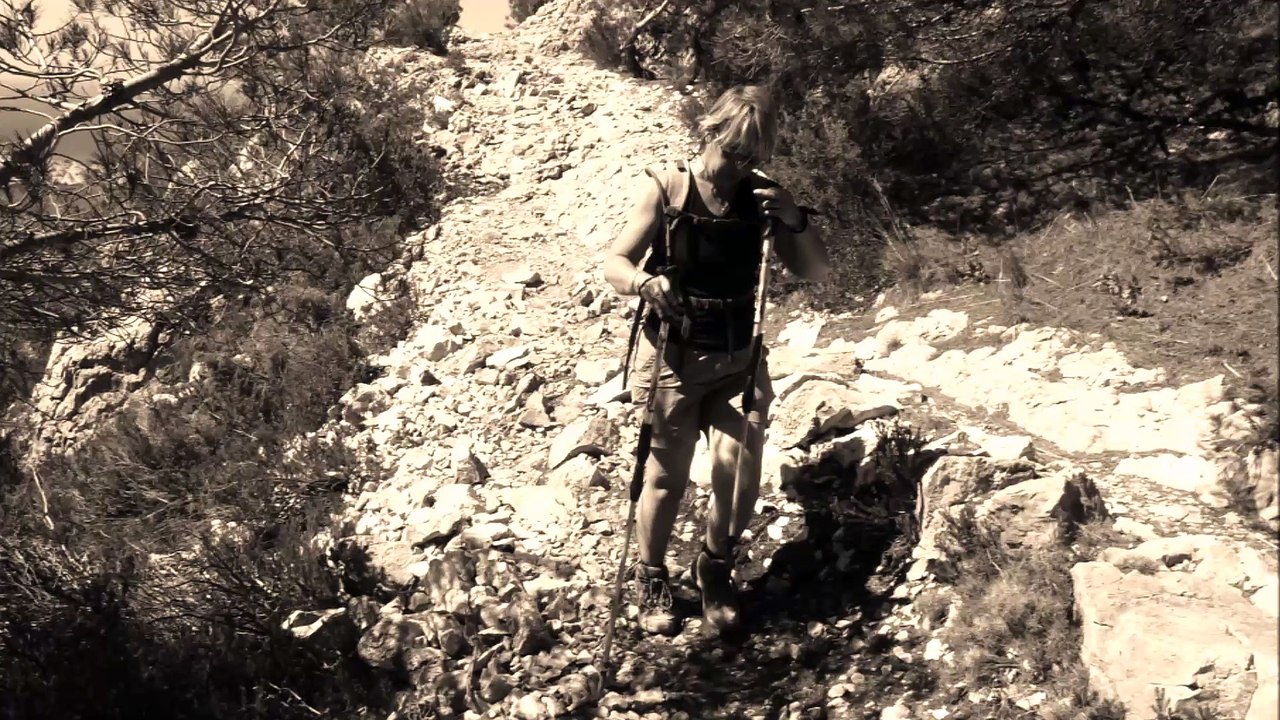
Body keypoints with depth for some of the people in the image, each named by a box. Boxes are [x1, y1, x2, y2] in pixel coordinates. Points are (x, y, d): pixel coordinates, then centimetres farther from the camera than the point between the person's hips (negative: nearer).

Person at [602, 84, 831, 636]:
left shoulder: (761, 197, -1)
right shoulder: (665, 188, -8)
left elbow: (818, 273, 0)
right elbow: (614, 264, -10)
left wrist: (793, 220, -18)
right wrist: (645, 282, -32)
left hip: (739, 359, 2)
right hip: (672, 356, -2)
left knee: (739, 471, -8)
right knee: (668, 476, 3)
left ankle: (715, 569, 20)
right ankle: (651, 577, 28)